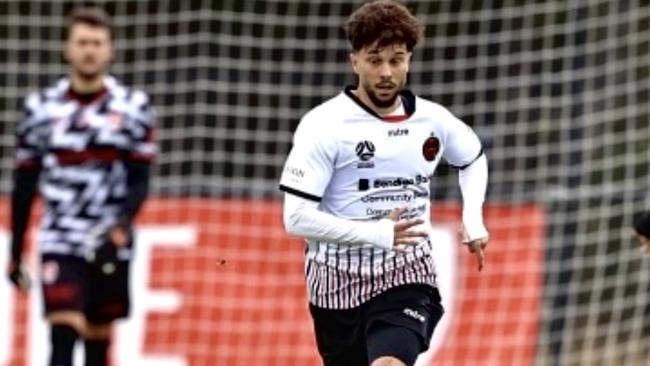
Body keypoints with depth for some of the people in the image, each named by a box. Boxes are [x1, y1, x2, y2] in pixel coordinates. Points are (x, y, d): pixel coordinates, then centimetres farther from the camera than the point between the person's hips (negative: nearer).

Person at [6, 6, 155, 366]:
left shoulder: (132, 107, 2)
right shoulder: (41, 107, 3)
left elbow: (139, 181, -1)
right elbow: (24, 186, 8)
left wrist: (122, 226, -19)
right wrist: (15, 252, 9)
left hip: (109, 246, 1)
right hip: (60, 242, -1)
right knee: (62, 336, -14)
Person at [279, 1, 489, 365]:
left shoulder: (433, 120, 2)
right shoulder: (324, 126, -12)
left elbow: (474, 159, 26)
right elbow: (297, 218, -16)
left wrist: (474, 220, 9)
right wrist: (377, 233, -25)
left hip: (408, 279, 1)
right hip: (340, 282, -1)